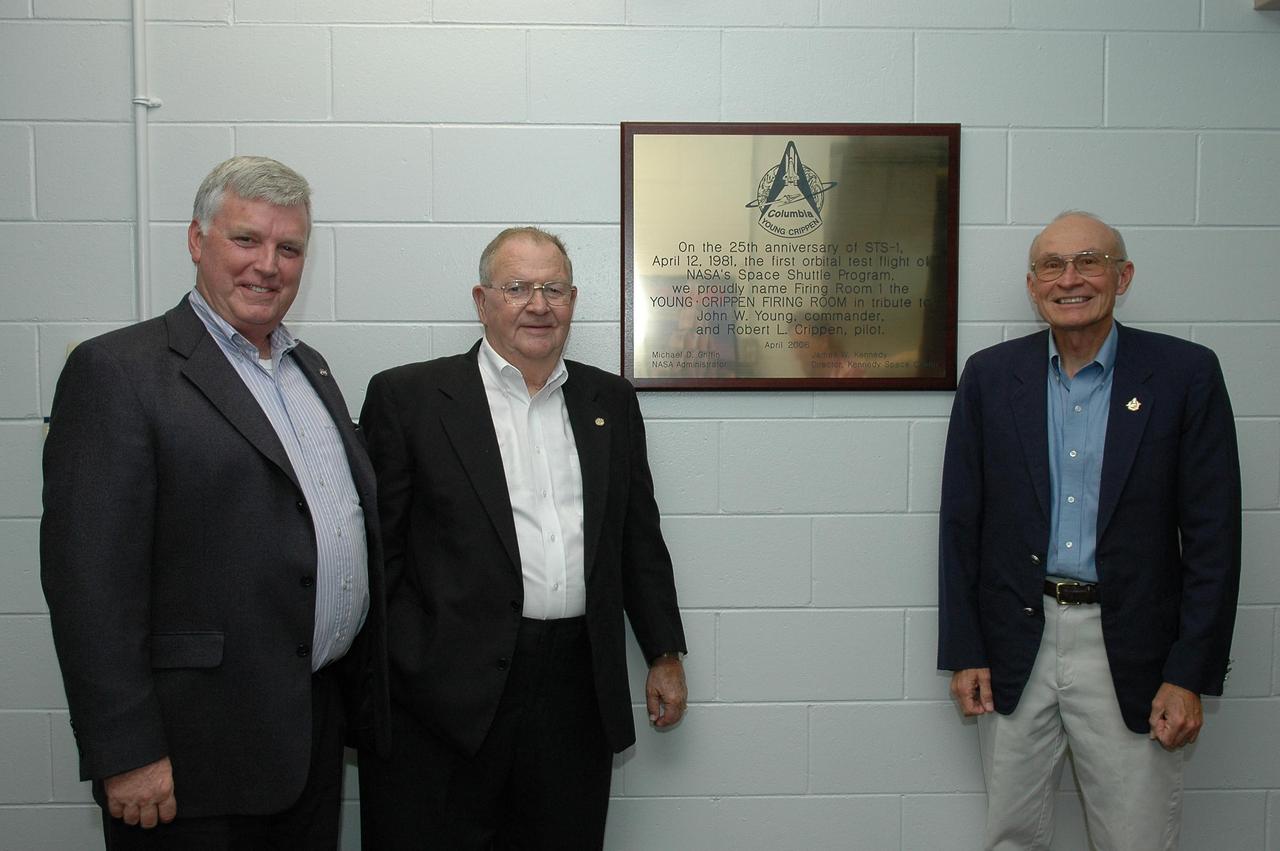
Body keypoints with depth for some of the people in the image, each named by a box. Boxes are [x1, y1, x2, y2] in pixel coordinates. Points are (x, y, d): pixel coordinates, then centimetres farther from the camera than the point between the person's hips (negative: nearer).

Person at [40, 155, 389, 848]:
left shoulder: (310, 368, 13)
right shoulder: (117, 370, -10)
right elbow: (89, 578, -16)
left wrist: (366, 699, 15)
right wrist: (127, 756, -19)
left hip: (318, 730, 7)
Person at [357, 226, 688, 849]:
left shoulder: (611, 401, 13)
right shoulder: (406, 396, 0)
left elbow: (640, 537, 16)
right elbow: (377, 549, -2)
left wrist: (665, 655, 15)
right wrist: (392, 680, -6)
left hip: (578, 698, 4)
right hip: (446, 700, -3)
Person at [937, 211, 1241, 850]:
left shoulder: (1186, 374, -3)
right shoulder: (990, 376, 2)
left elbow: (1212, 536, -4)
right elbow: (961, 525, 4)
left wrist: (1190, 676, -7)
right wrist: (963, 652, 0)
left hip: (1130, 652, -1)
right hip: (1014, 649, 2)